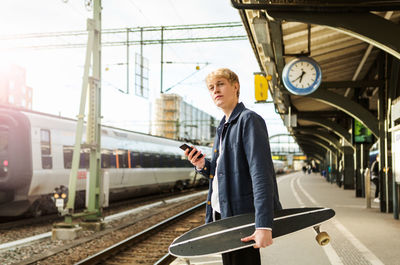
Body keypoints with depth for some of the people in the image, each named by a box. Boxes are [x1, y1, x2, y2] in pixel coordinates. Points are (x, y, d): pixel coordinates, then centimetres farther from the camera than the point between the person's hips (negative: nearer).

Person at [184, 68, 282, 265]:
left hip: (242, 213, -8)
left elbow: (261, 173, -20)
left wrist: (263, 225, -29)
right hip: (222, 212, 8)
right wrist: (202, 166, -1)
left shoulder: (249, 119, -10)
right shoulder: (223, 127, 17)